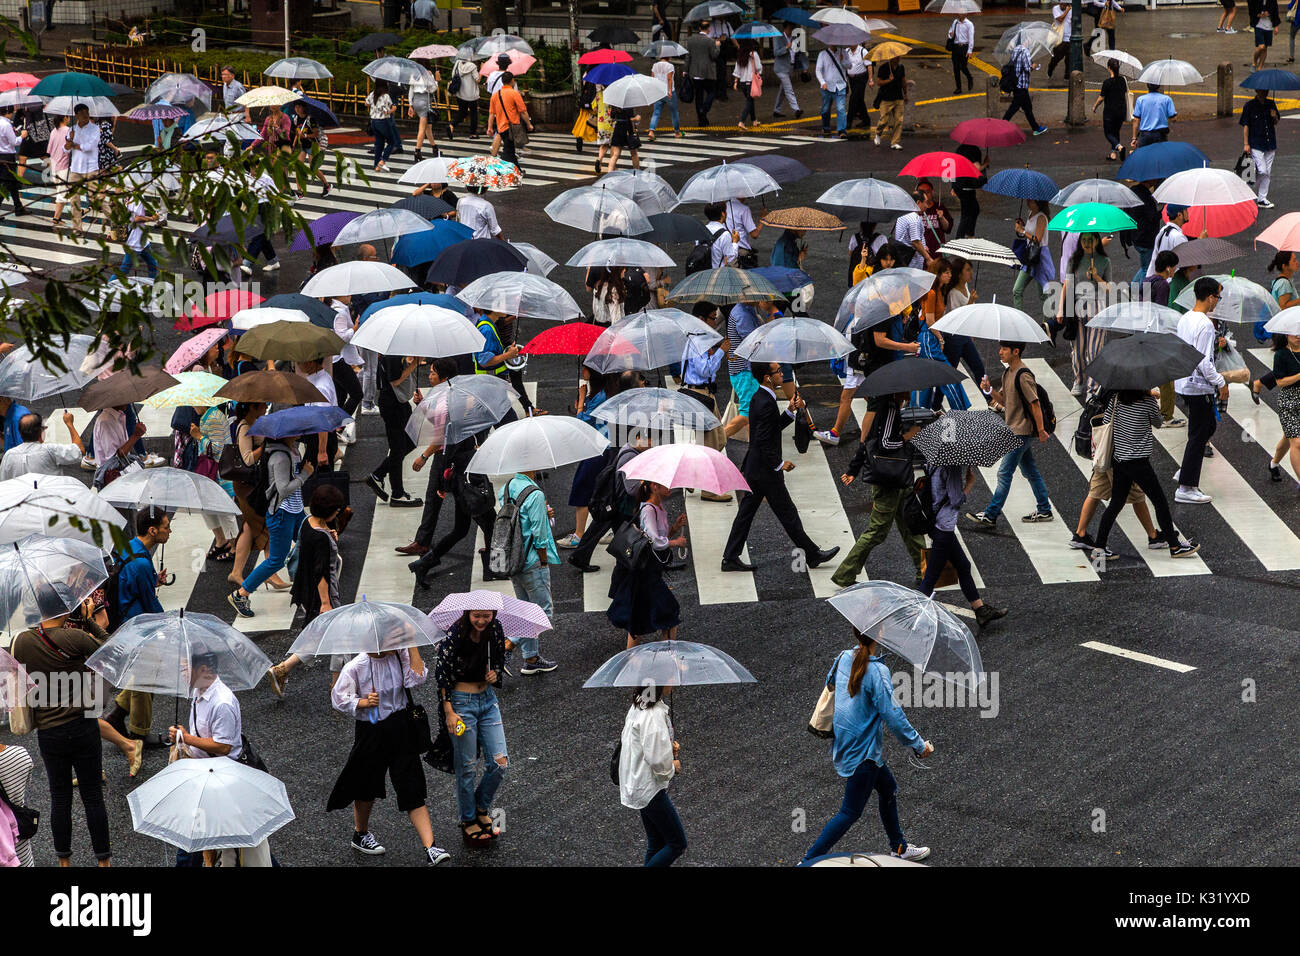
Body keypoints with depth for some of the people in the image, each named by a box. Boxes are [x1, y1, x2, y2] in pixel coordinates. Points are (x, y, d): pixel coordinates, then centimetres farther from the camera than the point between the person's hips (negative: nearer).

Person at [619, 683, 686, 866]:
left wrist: (669, 747, 8)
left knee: (656, 845, 16)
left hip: (637, 786, 10)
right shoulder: (653, 715, -25)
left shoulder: (638, 705, 5)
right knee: (677, 844, -2)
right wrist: (673, 767, -6)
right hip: (650, 788, -10)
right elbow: (658, 761, -28)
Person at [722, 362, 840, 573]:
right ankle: (812, 554, 13)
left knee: (746, 513, 11)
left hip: (753, 469, 10)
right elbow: (763, 442, -25)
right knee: (788, 513, 2)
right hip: (766, 472, -10)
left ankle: (730, 558, 14)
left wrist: (790, 411, 7)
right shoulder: (766, 404, -22)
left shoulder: (758, 398, 8)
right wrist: (779, 464, -15)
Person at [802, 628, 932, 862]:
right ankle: (809, 860, 4)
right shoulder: (877, 671, -26)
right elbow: (892, 716, -24)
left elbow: (830, 684, 17)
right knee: (850, 812, 3)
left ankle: (899, 847, 41)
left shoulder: (844, 658, -3)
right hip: (863, 751, -9)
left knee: (889, 788, 26)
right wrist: (919, 745, -13)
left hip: (844, 744, 9)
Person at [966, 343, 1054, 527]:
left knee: (1004, 473, -8)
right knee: (1030, 471, 15)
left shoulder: (1023, 375, -19)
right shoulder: (1008, 374, 10)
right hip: (1015, 431, 10)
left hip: (1021, 432, -10)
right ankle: (1044, 510, 23)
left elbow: (1035, 404, -18)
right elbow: (1005, 401, 16)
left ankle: (990, 515, -7)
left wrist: (1041, 431, -17)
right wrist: (989, 390, -1)